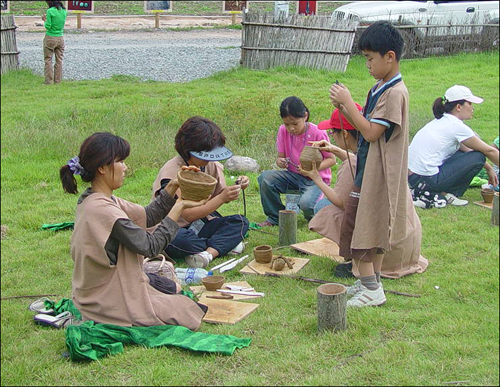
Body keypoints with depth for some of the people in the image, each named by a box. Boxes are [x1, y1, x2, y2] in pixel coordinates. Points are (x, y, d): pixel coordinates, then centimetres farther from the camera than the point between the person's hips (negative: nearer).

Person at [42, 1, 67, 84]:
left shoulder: (50, 11, -14)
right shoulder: (64, 11, 3)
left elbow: (48, 26, -13)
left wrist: (45, 20, 6)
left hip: (50, 38, -5)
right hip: (60, 38, 5)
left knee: (48, 60, 4)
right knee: (59, 60, 9)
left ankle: (48, 81, 3)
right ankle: (58, 81, 11)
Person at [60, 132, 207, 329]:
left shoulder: (90, 200, 2)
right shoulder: (104, 211, -29)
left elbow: (147, 216, 9)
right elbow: (150, 246, -20)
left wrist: (173, 187, 0)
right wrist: (179, 206, -14)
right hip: (112, 303, -10)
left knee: (176, 288, 28)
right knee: (193, 314, 0)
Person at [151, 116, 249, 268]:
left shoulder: (211, 165, 2)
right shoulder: (172, 171, -20)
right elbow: (188, 215, -25)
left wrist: (237, 187, -11)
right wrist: (222, 198, -30)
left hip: (200, 224, 7)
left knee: (240, 221, -13)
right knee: (181, 239, -41)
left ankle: (208, 253, -32)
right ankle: (226, 243, -15)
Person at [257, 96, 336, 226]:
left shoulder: (317, 133, -17)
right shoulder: (283, 131, -5)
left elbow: (331, 159, -10)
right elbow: (280, 157, 4)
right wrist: (280, 162, -22)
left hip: (316, 178, -4)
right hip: (293, 175, 5)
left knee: (306, 203, -34)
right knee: (265, 178, -22)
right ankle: (275, 217, 0)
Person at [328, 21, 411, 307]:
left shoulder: (395, 93, -20)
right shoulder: (381, 88, 11)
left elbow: (371, 132, -23)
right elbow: (366, 126, 12)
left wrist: (348, 102, -18)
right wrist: (343, 109, -1)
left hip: (378, 174, -10)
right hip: (370, 171, 10)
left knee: (356, 226, -6)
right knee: (375, 228, 16)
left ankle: (371, 288, 0)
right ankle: (371, 282, 26)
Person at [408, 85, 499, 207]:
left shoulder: (441, 121, 16)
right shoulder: (456, 126, -10)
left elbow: (466, 149, 26)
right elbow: (490, 151, -1)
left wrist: (489, 168, 27)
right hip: (427, 180, -9)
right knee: (478, 157, -2)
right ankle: (446, 193, -2)